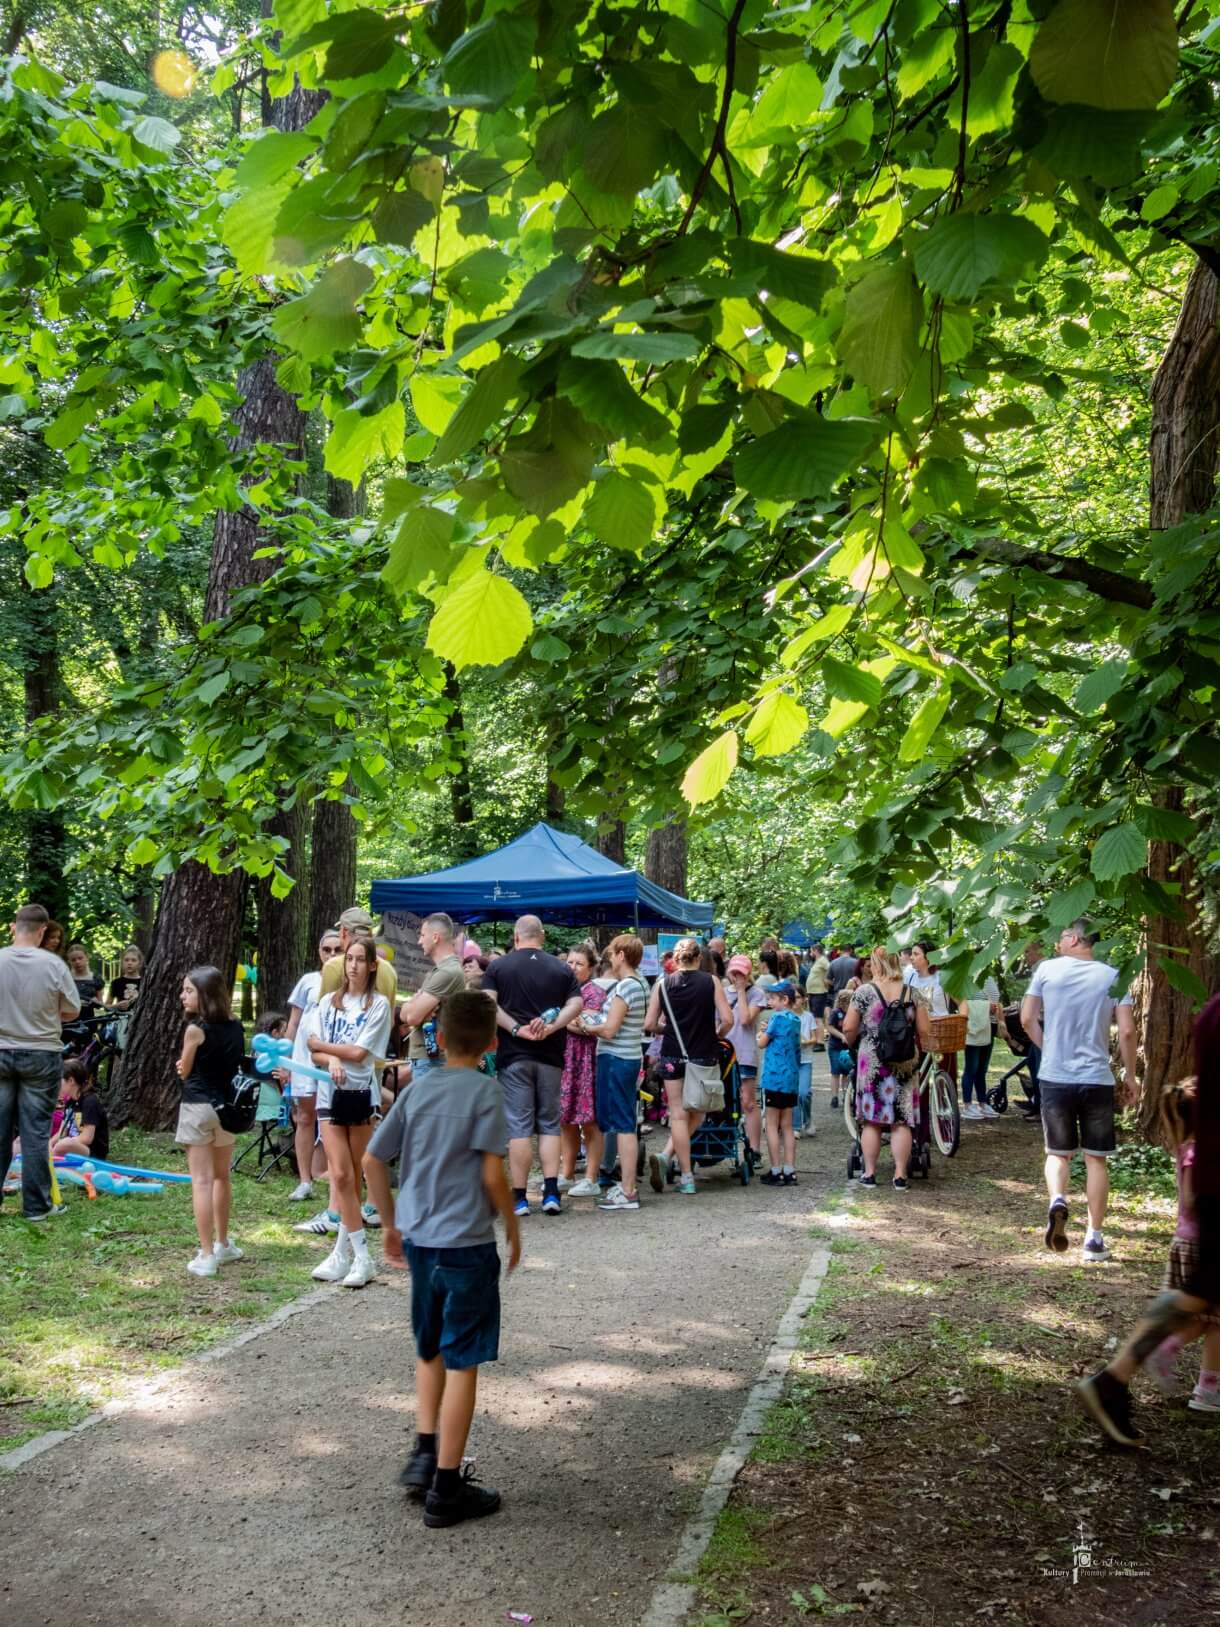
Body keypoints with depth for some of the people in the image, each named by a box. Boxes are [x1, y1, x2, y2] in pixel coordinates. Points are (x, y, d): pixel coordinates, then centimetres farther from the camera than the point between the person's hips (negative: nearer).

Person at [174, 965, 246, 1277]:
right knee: (221, 1176, 21)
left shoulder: (196, 1029, -14)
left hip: (198, 1107, -6)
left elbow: (184, 1072, -3)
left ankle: (206, 1256, -8)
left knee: (202, 1180, -5)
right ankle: (222, 1244, 31)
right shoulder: (235, 1027, 4)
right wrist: (205, 1069, 4)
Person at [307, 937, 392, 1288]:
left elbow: (359, 1052, -10)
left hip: (362, 1092, -3)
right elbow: (315, 1055, 4)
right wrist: (333, 1060, -16)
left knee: (354, 1177, 4)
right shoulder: (328, 1002, 10)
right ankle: (360, 1257, 0)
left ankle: (343, 1251, 11)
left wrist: (322, 1044, -2)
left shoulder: (378, 1004, -2)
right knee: (340, 1175, -5)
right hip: (331, 1092, 3)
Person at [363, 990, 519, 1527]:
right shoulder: (485, 1090, -10)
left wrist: (390, 1224, 17)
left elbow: (372, 1161, 6)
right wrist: (512, 1225, 1)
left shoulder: (417, 1089, 5)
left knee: (430, 1351, 25)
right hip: (467, 1242, -5)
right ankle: (446, 1487, 8)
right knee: (462, 1363, 3)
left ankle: (425, 1453, 22)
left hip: (418, 1239, 6)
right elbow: (492, 1174, -14)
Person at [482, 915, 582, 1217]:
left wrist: (517, 1029, -13)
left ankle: (519, 1196, 2)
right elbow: (576, 1004, -4)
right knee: (549, 1124, 10)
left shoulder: (498, 967, 1)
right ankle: (551, 1192, 3)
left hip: (513, 1056, -1)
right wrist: (551, 1027, -13)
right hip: (550, 1056, 2)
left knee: (518, 1126, 1)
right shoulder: (561, 968, 6)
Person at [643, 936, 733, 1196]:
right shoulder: (711, 981, -3)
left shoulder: (662, 983, 0)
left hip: (672, 1055, 1)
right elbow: (727, 1020, -8)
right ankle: (667, 1156, -1)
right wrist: (716, 1036, 11)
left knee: (678, 1115, 6)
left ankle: (687, 1178, 4)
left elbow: (649, 1025, -1)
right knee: (695, 1114, 14)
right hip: (704, 1056, -1)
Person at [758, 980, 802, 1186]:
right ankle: (789, 1172, 12)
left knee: (772, 1125, 0)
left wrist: (762, 1033, 10)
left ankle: (776, 1171, 1)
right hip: (792, 1078, 8)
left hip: (775, 1077, -8)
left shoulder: (778, 1017, -13)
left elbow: (762, 1043, -10)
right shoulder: (796, 1019, 11)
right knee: (787, 1126, 11)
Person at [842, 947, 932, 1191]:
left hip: (872, 1061, -2)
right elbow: (924, 1031, 1)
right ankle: (900, 1175, 6)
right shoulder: (912, 993, 2)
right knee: (901, 1122, 5)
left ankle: (869, 1173, 11)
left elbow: (849, 1028, -6)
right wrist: (920, 1052, 18)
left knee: (870, 1120, 7)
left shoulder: (864, 992, -6)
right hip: (904, 1064, 2)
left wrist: (850, 1042, 15)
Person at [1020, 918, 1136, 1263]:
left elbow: (1027, 1019, 1)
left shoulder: (1047, 969, 0)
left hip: (1055, 1078, 0)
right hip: (1097, 1079, 0)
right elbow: (1126, 1031, -5)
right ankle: (1094, 1238, 11)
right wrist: (1131, 1076, 6)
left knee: (1058, 1152, 15)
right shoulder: (1112, 976, -1)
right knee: (1096, 1158, 10)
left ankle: (1057, 1200, -15)